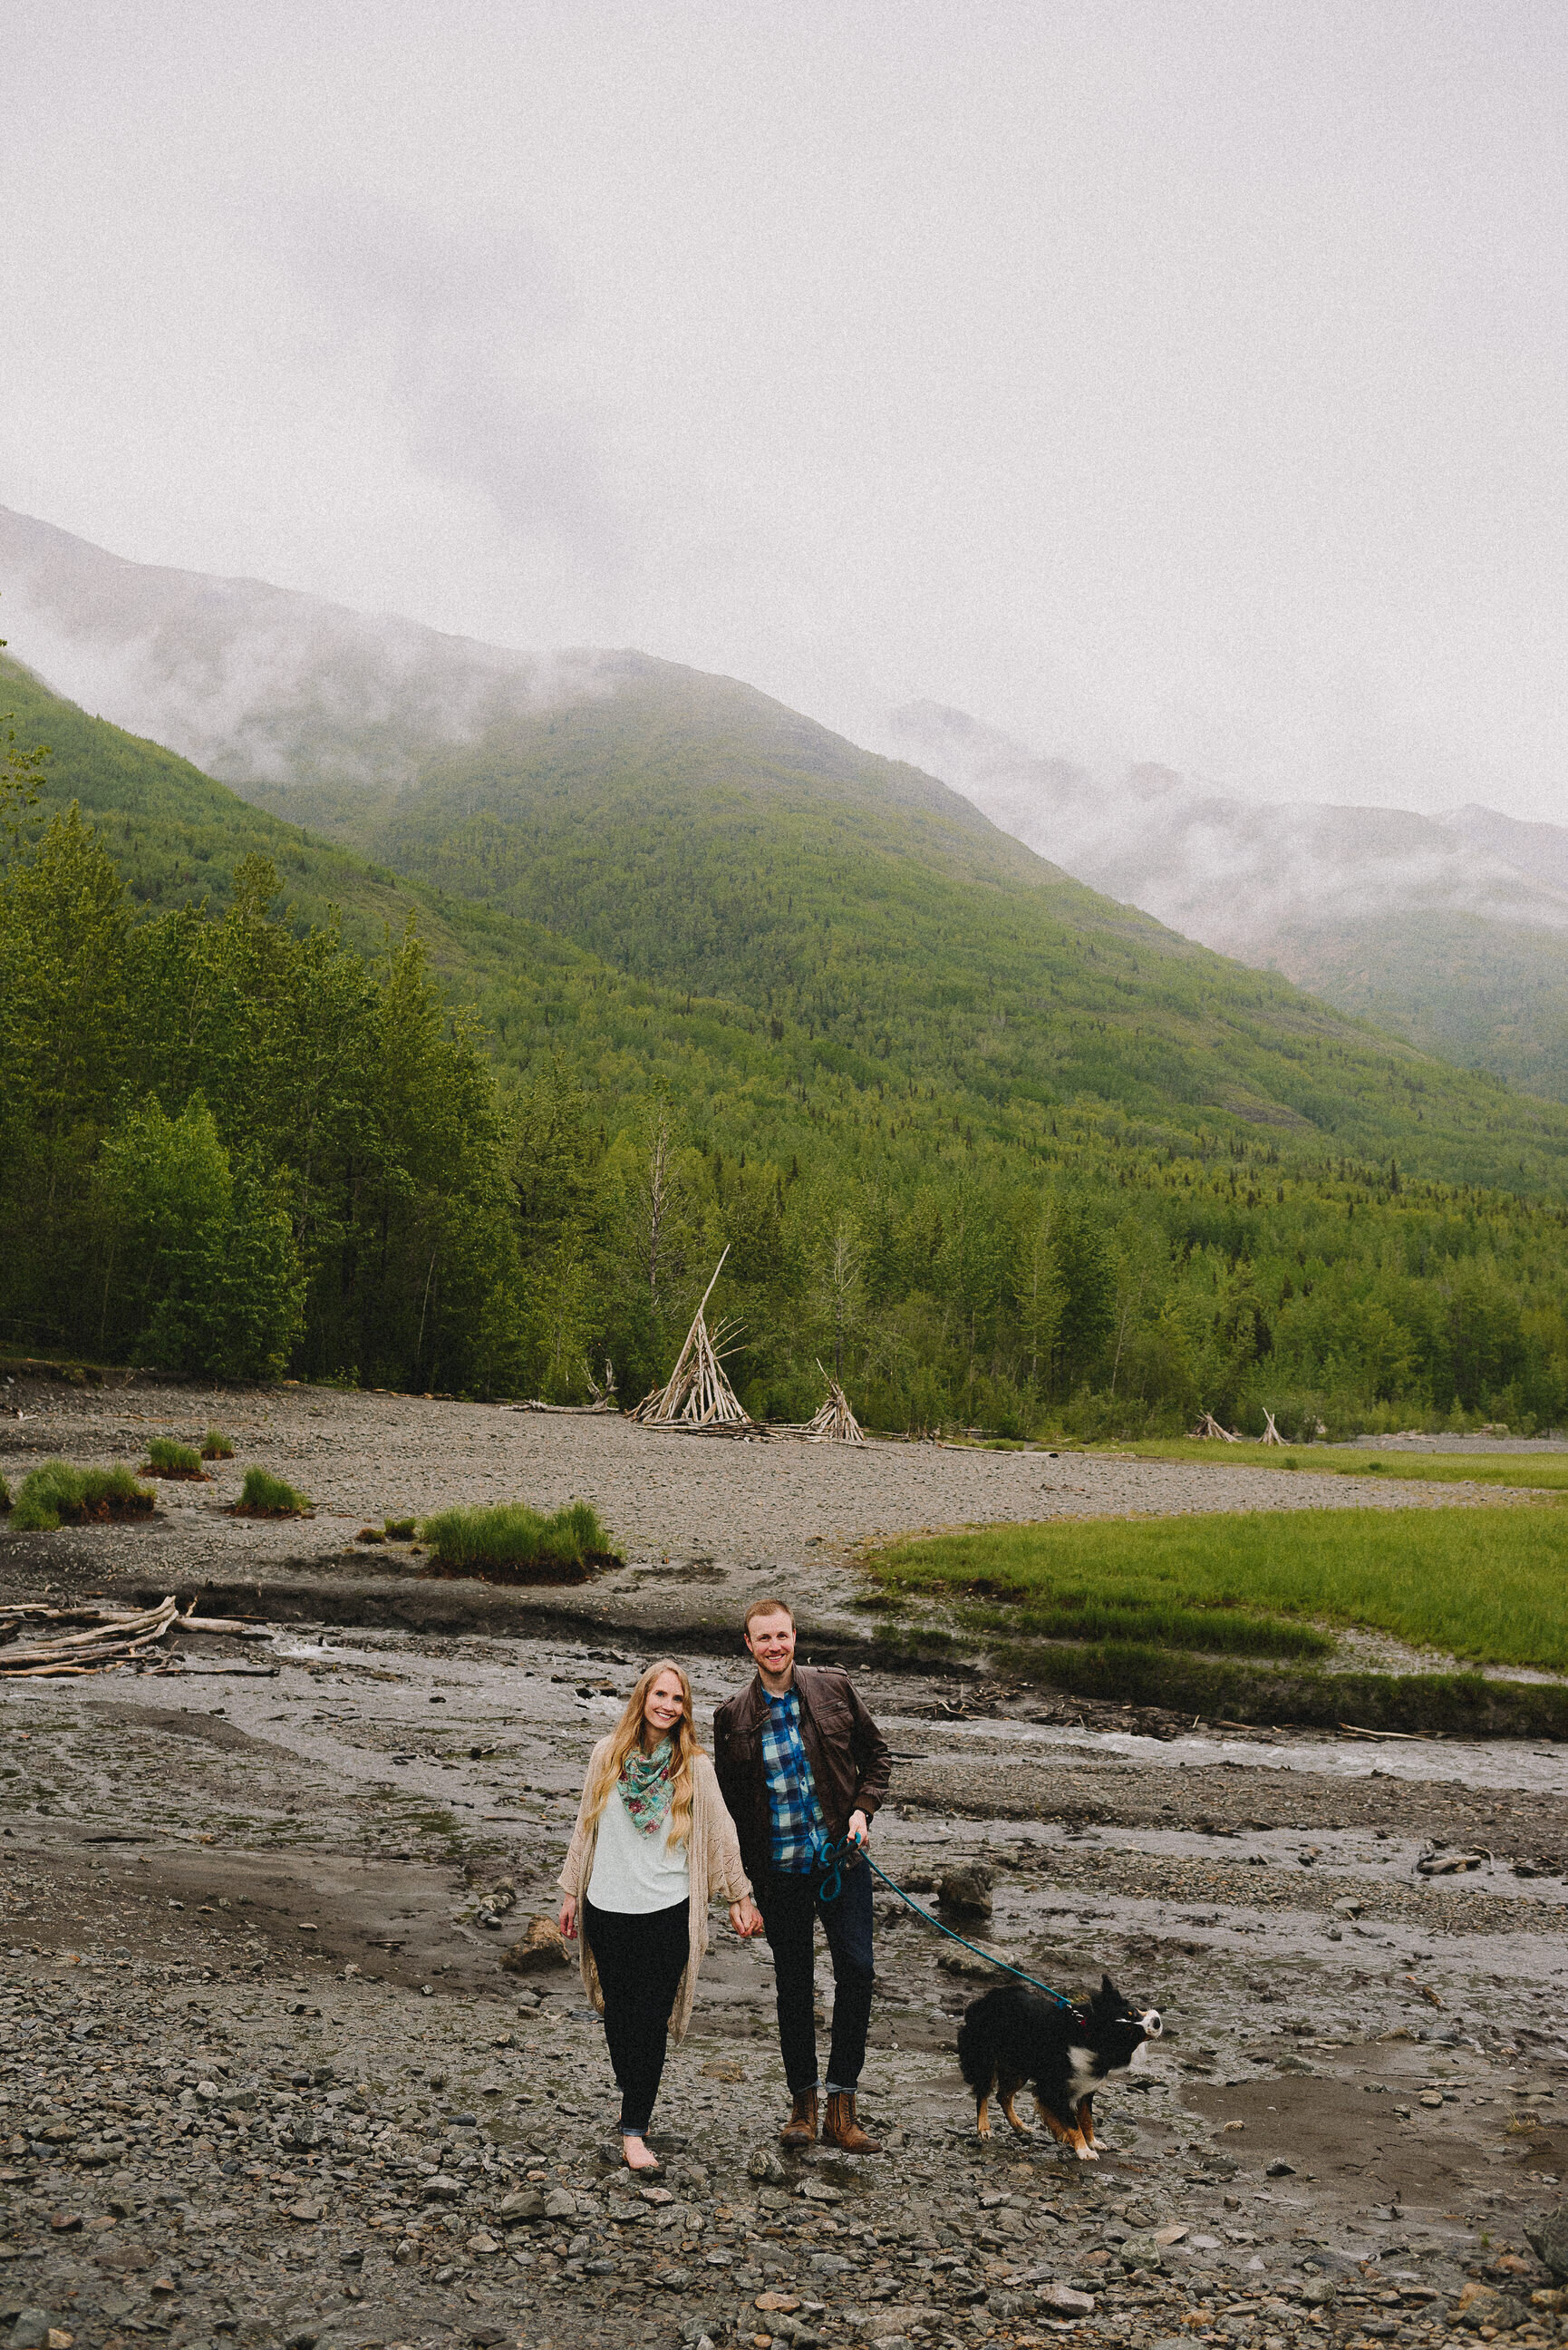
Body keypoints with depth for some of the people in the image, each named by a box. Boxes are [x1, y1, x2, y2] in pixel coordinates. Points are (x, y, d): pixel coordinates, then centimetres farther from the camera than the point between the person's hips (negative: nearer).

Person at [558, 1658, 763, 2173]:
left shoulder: (694, 1766, -2)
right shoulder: (607, 1755, 2)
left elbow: (720, 1832, 6)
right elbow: (586, 1826, 10)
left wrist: (739, 1896, 9)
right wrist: (571, 1891, 11)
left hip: (666, 1912, -2)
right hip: (607, 1907, 2)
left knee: (652, 2019, -3)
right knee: (617, 2010, 11)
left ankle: (634, 2130, 4)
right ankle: (629, 2088, 36)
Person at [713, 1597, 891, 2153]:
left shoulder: (834, 1687, -1)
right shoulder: (734, 1717, -2)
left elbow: (875, 1751, 10)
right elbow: (728, 1800, 6)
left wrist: (862, 1808, -6)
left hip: (840, 1856, 0)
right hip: (779, 1868, 0)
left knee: (856, 1966, -9)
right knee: (793, 1982, 9)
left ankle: (841, 2105, 1)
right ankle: (803, 2102, 24)